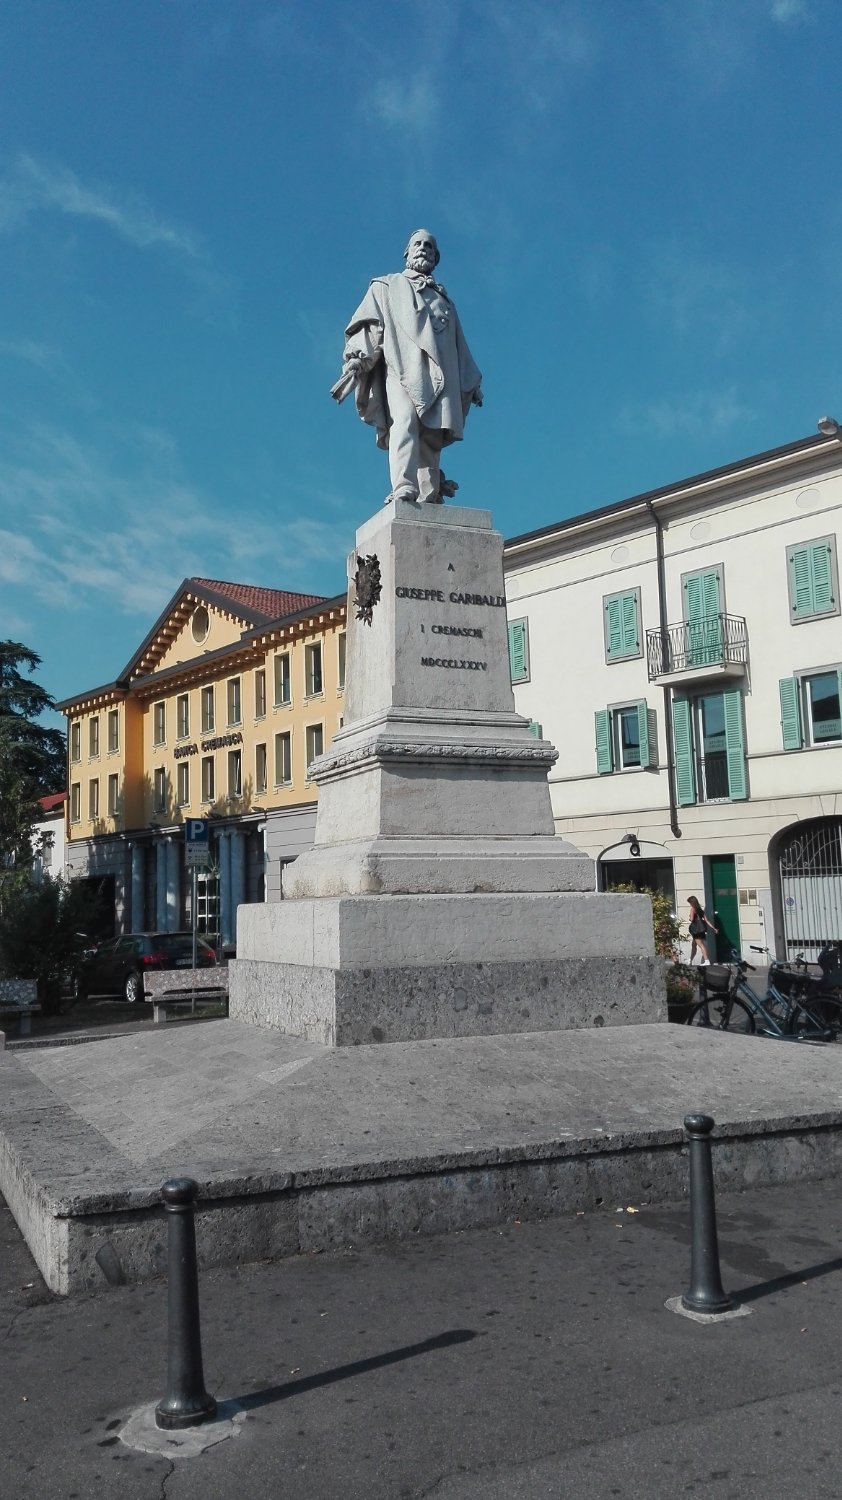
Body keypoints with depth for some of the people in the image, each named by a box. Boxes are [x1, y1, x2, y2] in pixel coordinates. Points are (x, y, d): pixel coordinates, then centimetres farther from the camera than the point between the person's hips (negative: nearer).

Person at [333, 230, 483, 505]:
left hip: (438, 376, 4)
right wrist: (357, 355, -9)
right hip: (400, 369, -4)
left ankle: (429, 501, -15)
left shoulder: (444, 301, 35)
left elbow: (459, 347, 33)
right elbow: (367, 321, 9)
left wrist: (472, 382, 24)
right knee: (405, 421, -29)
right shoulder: (386, 286, 25)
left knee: (432, 437, -10)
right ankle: (403, 491, -45)